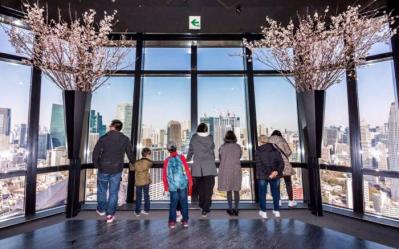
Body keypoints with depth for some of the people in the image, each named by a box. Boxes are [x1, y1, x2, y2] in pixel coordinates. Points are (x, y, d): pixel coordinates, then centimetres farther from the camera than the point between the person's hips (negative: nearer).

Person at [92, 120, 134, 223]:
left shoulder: (103, 138, -8)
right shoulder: (125, 139, -5)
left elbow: (95, 154, -6)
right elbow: (130, 154, -1)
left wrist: (97, 165, 10)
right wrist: (133, 163, 16)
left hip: (103, 169, 0)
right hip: (117, 170, 0)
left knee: (102, 190, 21)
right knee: (113, 192, 11)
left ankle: (101, 209, 36)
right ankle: (110, 214, 17)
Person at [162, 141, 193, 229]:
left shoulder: (167, 160, 1)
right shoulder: (181, 157, -3)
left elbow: (164, 175, 6)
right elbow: (187, 170, -3)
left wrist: (166, 187, 15)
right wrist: (190, 181, 7)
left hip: (172, 186, 1)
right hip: (183, 184, -1)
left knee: (173, 203, 13)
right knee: (184, 202, 11)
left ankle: (172, 221, 19)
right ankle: (185, 220, 19)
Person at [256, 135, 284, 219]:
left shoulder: (258, 151, -8)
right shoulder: (275, 150, 4)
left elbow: (259, 165, -14)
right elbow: (281, 162, -3)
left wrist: (268, 174, -14)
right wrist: (277, 171, -12)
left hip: (262, 176, -3)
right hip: (275, 176, 3)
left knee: (262, 193, 11)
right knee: (275, 193, 18)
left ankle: (263, 212, 18)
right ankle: (276, 211, 29)